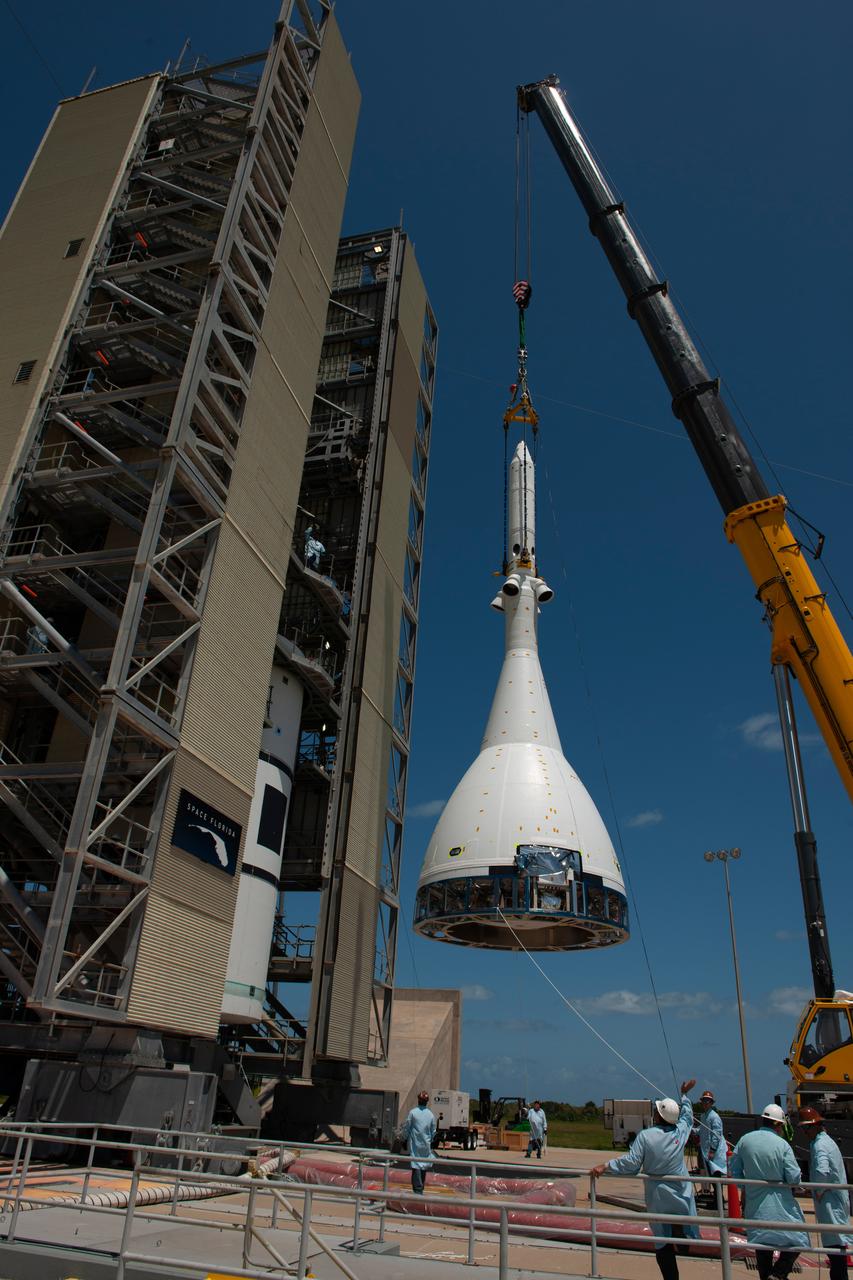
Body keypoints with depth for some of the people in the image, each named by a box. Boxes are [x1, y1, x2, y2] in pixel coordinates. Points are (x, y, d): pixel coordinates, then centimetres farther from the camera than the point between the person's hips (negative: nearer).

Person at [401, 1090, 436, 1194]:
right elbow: (433, 1132, 8)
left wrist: (406, 1138, 12)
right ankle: (421, 1189, 24)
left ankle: (418, 1189, -11)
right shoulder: (431, 1114, 0)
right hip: (426, 1145, 3)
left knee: (416, 1165, -3)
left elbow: (406, 1127, -4)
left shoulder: (413, 1112, -9)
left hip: (415, 1144, -3)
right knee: (424, 1165, 14)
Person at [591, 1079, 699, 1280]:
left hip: (657, 1198, -1)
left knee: (663, 1243, 10)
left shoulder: (645, 1136, -14)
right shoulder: (680, 1131, -6)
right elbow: (687, 1115, 15)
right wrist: (685, 1094, 30)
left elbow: (630, 1162, -18)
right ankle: (682, 1235, -13)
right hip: (681, 1196, 1)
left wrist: (605, 1167, -10)